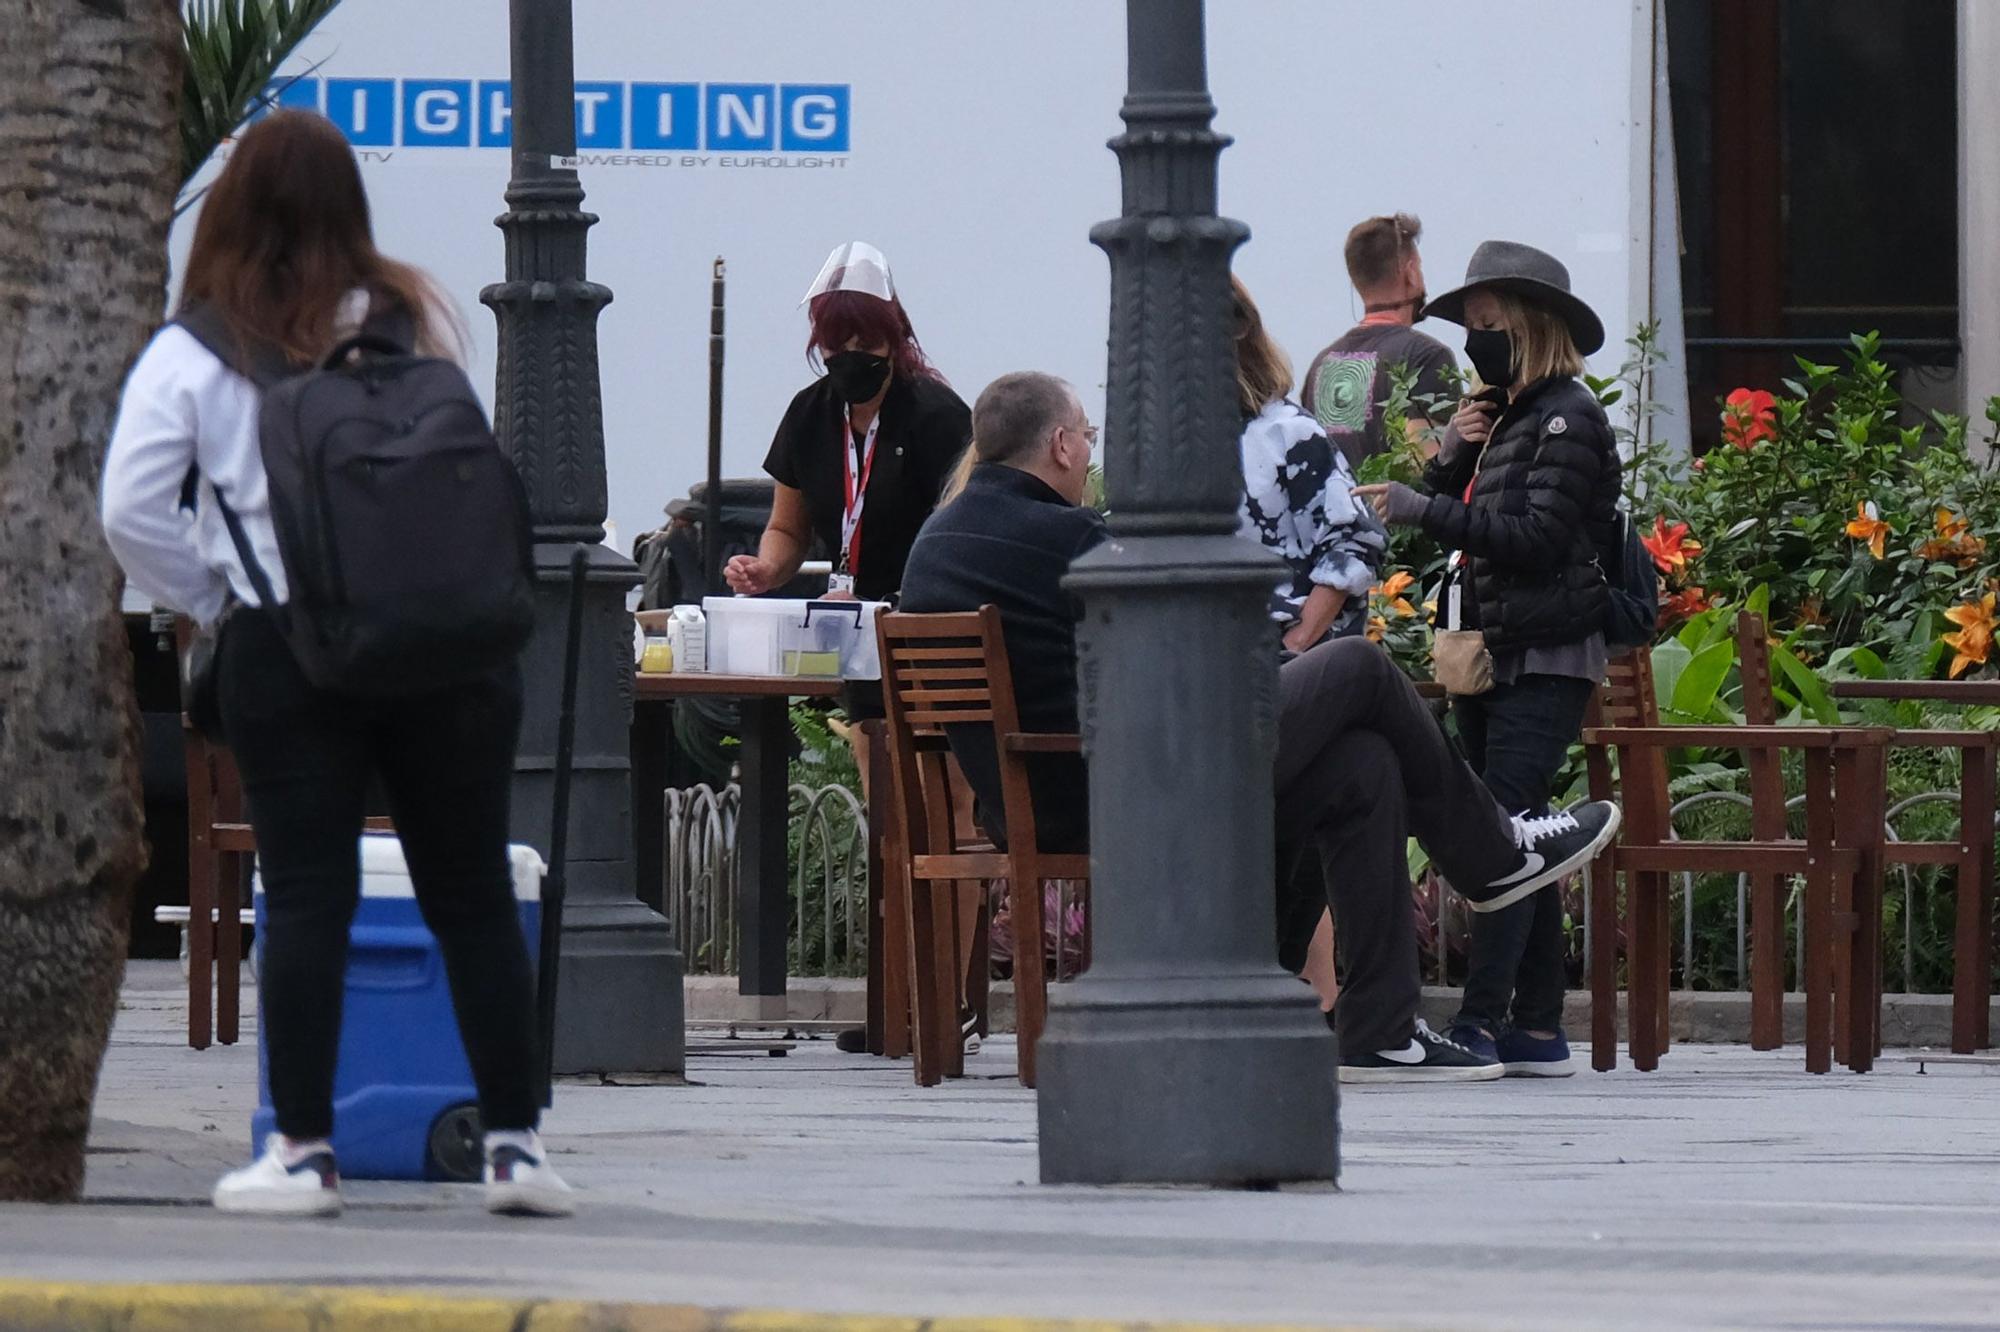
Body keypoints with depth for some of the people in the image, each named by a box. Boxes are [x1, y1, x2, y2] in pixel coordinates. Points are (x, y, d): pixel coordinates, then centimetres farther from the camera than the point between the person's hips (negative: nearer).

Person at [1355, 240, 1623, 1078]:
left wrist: (1429, 509, -21)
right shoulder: (1501, 418, 19)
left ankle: (1482, 1021, -24)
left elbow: (1540, 536, -19)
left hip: (1547, 657, -9)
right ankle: (1538, 1030, 9)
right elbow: (1465, 529, 18)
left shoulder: (1565, 419, -8)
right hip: (1492, 656, 9)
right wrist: (1447, 462, 0)